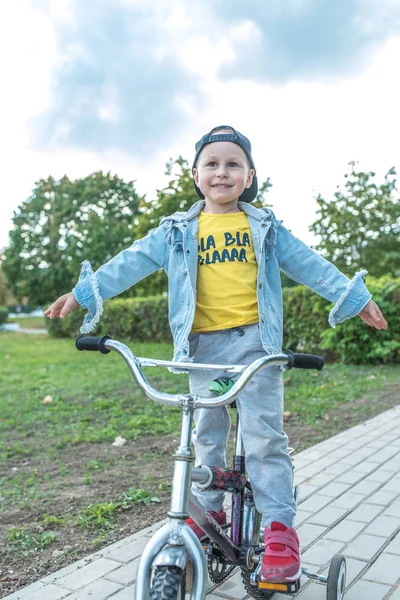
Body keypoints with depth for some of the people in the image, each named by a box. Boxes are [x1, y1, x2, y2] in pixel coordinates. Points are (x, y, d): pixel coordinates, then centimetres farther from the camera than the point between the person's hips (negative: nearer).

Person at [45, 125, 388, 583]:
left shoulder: (263, 226, 9)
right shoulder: (178, 231, 8)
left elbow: (307, 264, 11)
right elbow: (133, 262, 4)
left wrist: (354, 297, 10)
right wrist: (84, 292, -2)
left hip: (254, 340, -1)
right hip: (203, 344, 2)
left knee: (263, 433, -6)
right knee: (206, 434, 11)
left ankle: (279, 526, 3)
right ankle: (207, 512, 29)